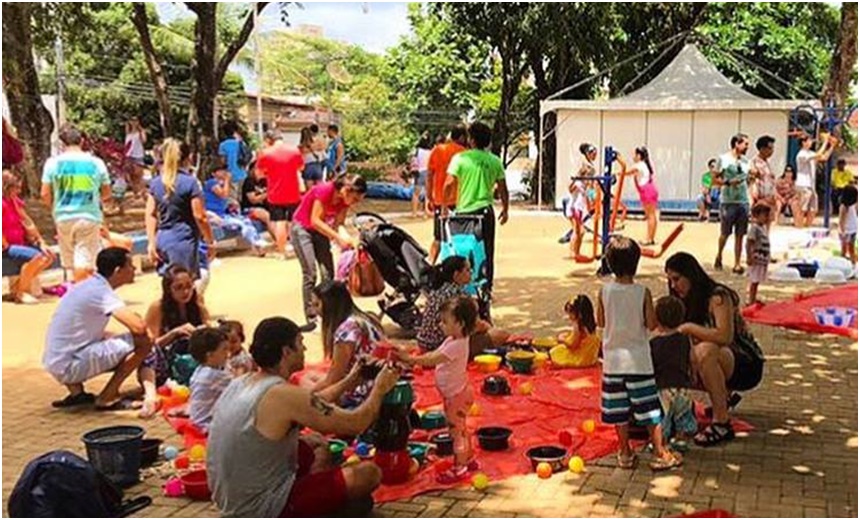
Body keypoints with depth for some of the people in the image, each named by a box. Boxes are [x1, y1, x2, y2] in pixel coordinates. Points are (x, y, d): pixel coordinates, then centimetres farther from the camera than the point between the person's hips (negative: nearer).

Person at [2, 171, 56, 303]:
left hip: (19, 244, 9)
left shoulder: (15, 201, 11)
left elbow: (28, 223, 9)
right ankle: (21, 292, -14)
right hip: (6, 249, -9)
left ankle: (18, 285, 8)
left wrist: (41, 243, 4)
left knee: (49, 256, 4)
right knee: (35, 256, -30)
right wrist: (6, 247, -16)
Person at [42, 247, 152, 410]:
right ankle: (106, 399, -2)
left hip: (55, 363, 9)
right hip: (69, 367, -9)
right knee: (142, 342, -11)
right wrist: (139, 319, -1)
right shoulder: (102, 292, -15)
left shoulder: (89, 285, 12)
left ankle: (76, 392, 17)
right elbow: (139, 327, -26)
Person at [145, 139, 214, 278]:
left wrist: (152, 243, 7)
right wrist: (210, 242, -1)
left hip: (162, 240, 6)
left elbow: (150, 214, 6)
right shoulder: (190, 182, -9)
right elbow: (200, 216, -10)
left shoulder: (156, 182, 7)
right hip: (183, 241, -6)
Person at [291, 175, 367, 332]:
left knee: (328, 273, -3)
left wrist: (345, 241, -25)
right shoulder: (324, 191, -28)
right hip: (302, 229, -7)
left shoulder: (344, 200, -8)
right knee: (310, 274, -14)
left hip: (320, 231, 7)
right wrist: (339, 238, -33)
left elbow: (338, 224, -5)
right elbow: (315, 221, -28)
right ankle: (311, 319, -10)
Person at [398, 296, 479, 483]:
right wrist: (413, 359, -5)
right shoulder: (452, 341, 4)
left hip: (458, 394, -10)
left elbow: (432, 360, -30)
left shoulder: (457, 345, -26)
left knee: (456, 429, 0)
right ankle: (468, 460, 36)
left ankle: (459, 468, 11)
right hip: (453, 393, 10)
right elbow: (432, 355, 7)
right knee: (459, 429, 22)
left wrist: (410, 359, -29)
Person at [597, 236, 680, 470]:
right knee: (649, 408, 6)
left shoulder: (605, 291, -6)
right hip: (638, 359, -2)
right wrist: (658, 315, 10)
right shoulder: (643, 292, -12)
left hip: (613, 359, 2)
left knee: (618, 410, 11)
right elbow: (651, 324, -9)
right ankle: (660, 453, 9)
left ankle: (625, 453, 19)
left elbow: (600, 322, 3)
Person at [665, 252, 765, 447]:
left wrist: (688, 327, -28)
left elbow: (725, 336, -34)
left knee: (705, 351, -36)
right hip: (718, 363, 9)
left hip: (748, 366, -9)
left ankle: (722, 423, -29)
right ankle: (723, 397, 19)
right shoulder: (688, 302, 6)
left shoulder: (718, 297, -18)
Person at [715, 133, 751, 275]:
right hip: (728, 201, -4)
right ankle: (719, 257, 26)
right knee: (725, 233, 3)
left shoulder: (745, 161, 13)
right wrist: (728, 182, -21)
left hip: (743, 201, 5)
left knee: (740, 234, 2)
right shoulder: (724, 159, -3)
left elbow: (748, 180, 19)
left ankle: (737, 264, 6)